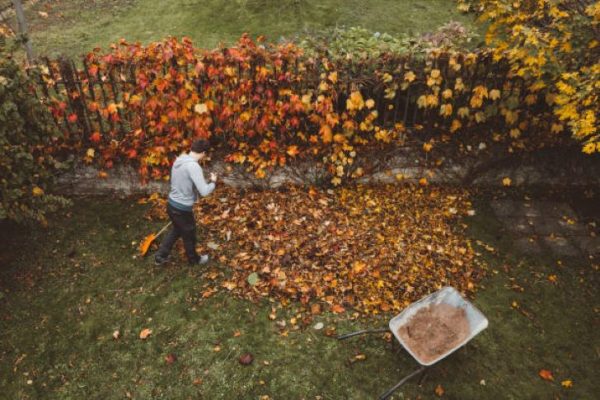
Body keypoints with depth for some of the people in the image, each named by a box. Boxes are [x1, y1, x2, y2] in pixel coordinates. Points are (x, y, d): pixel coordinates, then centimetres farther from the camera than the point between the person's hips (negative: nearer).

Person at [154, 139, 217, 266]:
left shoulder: (178, 160, 2)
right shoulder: (193, 166, -26)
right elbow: (204, 192, -28)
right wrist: (213, 182, -9)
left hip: (171, 204, 8)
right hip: (182, 208, -8)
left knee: (176, 230, 31)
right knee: (189, 236, 17)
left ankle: (160, 256, 38)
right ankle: (194, 259, 40)